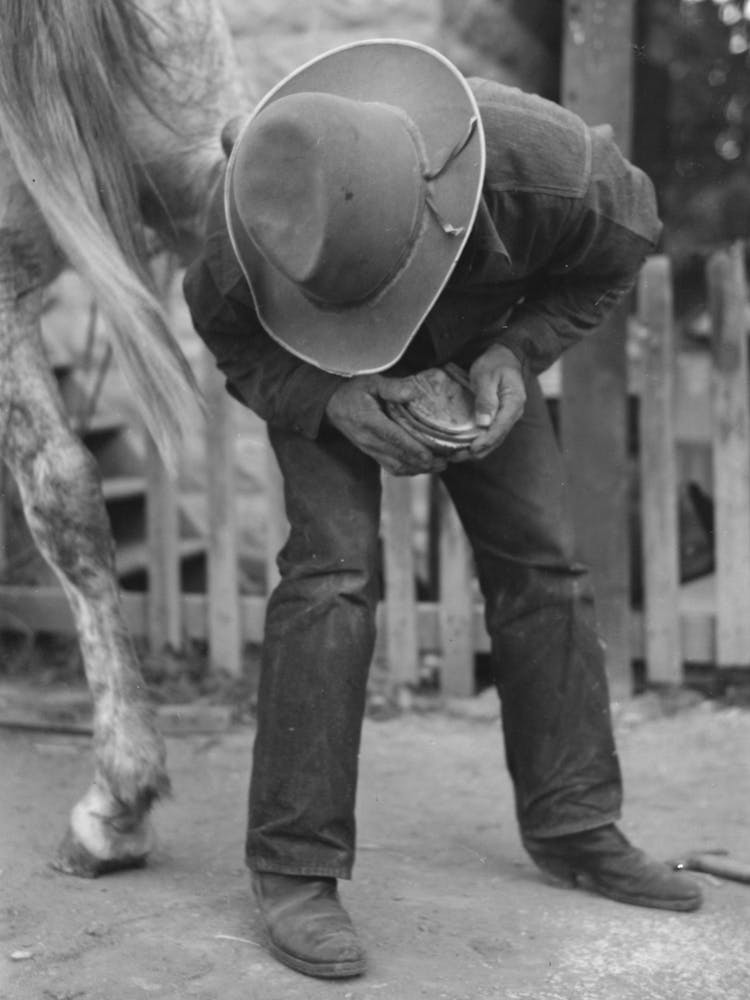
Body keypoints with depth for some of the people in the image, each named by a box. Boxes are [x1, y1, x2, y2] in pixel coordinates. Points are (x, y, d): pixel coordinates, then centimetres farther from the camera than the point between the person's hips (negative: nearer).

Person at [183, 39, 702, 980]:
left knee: (537, 557, -3)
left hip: (473, 343, 2)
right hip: (309, 364, -2)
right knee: (332, 566, -20)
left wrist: (515, 354, -29)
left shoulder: (543, 164, -39)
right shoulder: (253, 227, -38)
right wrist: (332, 402, -37)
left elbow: (626, 234, -16)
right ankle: (294, 865, -12)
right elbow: (234, 344, -16)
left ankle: (573, 825, 11)